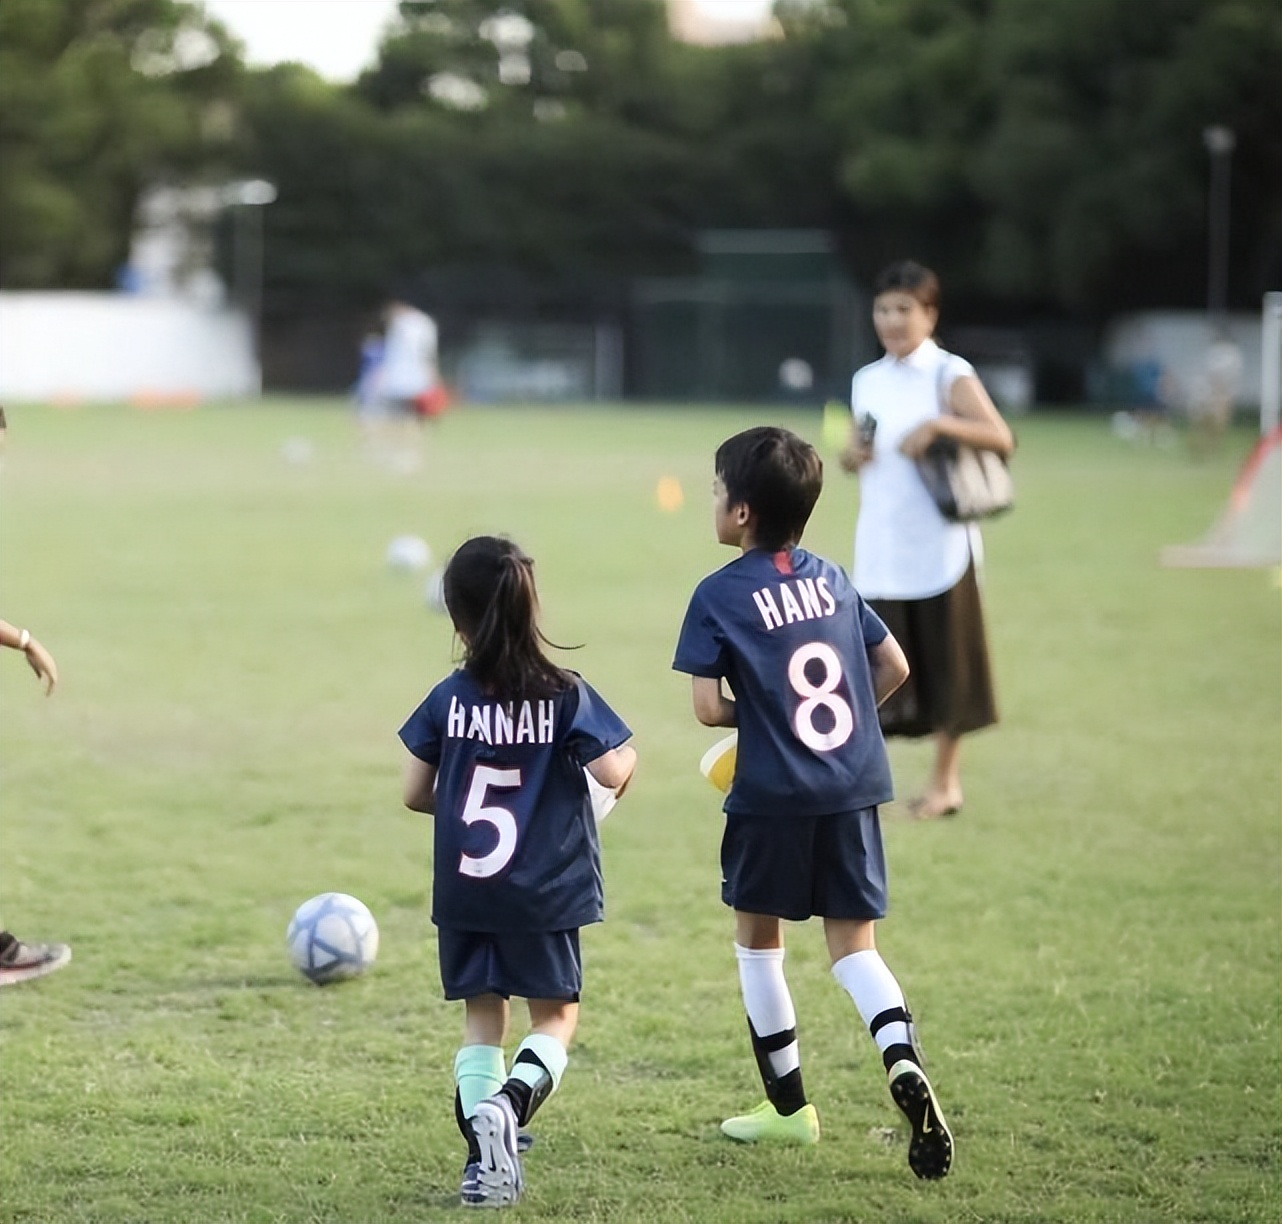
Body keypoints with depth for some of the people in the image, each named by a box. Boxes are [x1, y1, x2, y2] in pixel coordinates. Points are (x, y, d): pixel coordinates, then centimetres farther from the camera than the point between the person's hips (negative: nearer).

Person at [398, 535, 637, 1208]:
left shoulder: (448, 699, -3)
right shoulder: (565, 695, -9)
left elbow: (415, 794, 1)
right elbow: (611, 771, -15)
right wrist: (628, 756, 7)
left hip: (463, 892, 2)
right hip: (543, 893, -2)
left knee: (481, 1019, 13)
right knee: (555, 1015, 12)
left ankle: (483, 1153, 2)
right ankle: (514, 1100, -17)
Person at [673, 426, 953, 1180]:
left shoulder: (720, 595, -6)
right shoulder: (833, 579, 10)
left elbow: (710, 708, -12)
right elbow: (894, 669, 12)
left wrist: (754, 714, 8)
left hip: (772, 795, -4)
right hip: (854, 788, 4)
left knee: (758, 938, 15)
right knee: (854, 942, 8)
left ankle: (789, 1105, 20)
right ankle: (903, 1061, -20)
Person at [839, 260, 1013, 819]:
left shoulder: (950, 375, -5)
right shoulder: (867, 381, 11)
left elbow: (1001, 438, -14)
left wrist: (939, 424, -26)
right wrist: (851, 454, -3)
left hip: (940, 546, -4)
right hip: (880, 548, 4)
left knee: (944, 661, 3)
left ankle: (945, 780, 15)